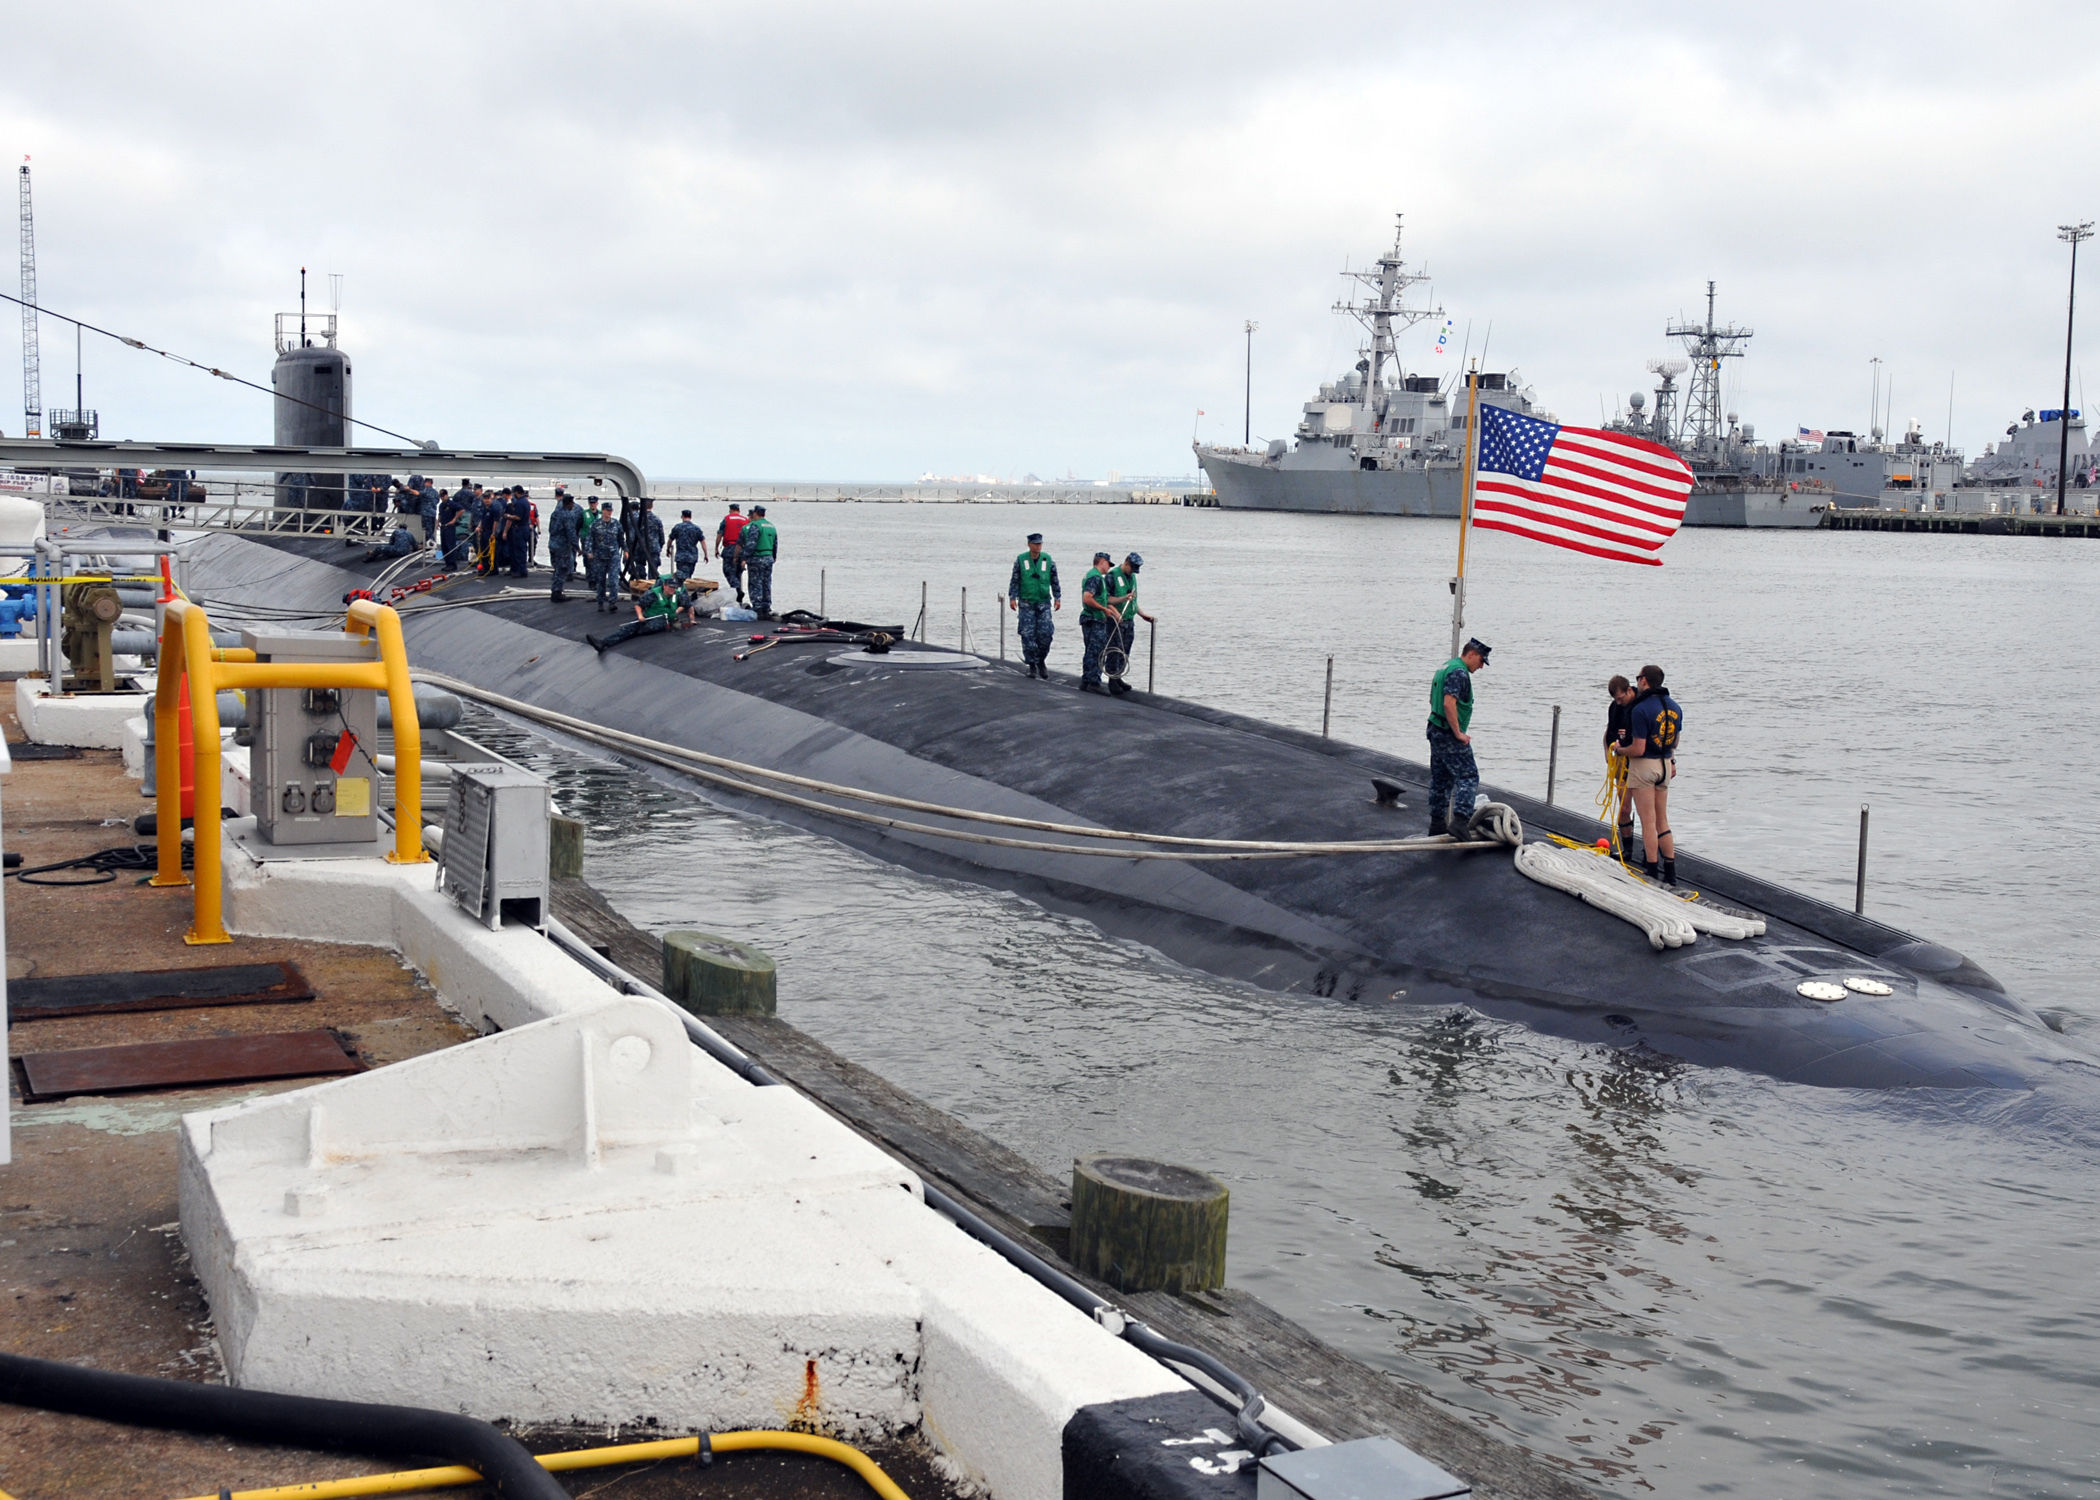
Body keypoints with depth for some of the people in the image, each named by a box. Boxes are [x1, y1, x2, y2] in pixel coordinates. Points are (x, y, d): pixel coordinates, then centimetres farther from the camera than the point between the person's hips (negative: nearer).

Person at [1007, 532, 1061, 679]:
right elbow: (1014, 580, 5)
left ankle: (1041, 661, 12)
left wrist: (1057, 598, 8)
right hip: (1026, 603, -1)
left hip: (1044, 602, 1)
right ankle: (1032, 664, 5)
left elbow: (1054, 580, 12)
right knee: (1028, 635, -4)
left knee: (1045, 633, -7)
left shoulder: (1048, 560, 5)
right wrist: (1012, 597, -2)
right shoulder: (1020, 560, 2)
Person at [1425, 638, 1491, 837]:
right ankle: (1460, 820, -22)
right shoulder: (1459, 672, -16)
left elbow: (1433, 700, 25)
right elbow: (1449, 703, -27)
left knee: (1440, 779, 14)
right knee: (1468, 776, -11)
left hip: (1436, 731, 10)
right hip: (1450, 736, -10)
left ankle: (1437, 824, 19)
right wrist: (1458, 733, -20)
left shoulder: (1444, 668, 16)